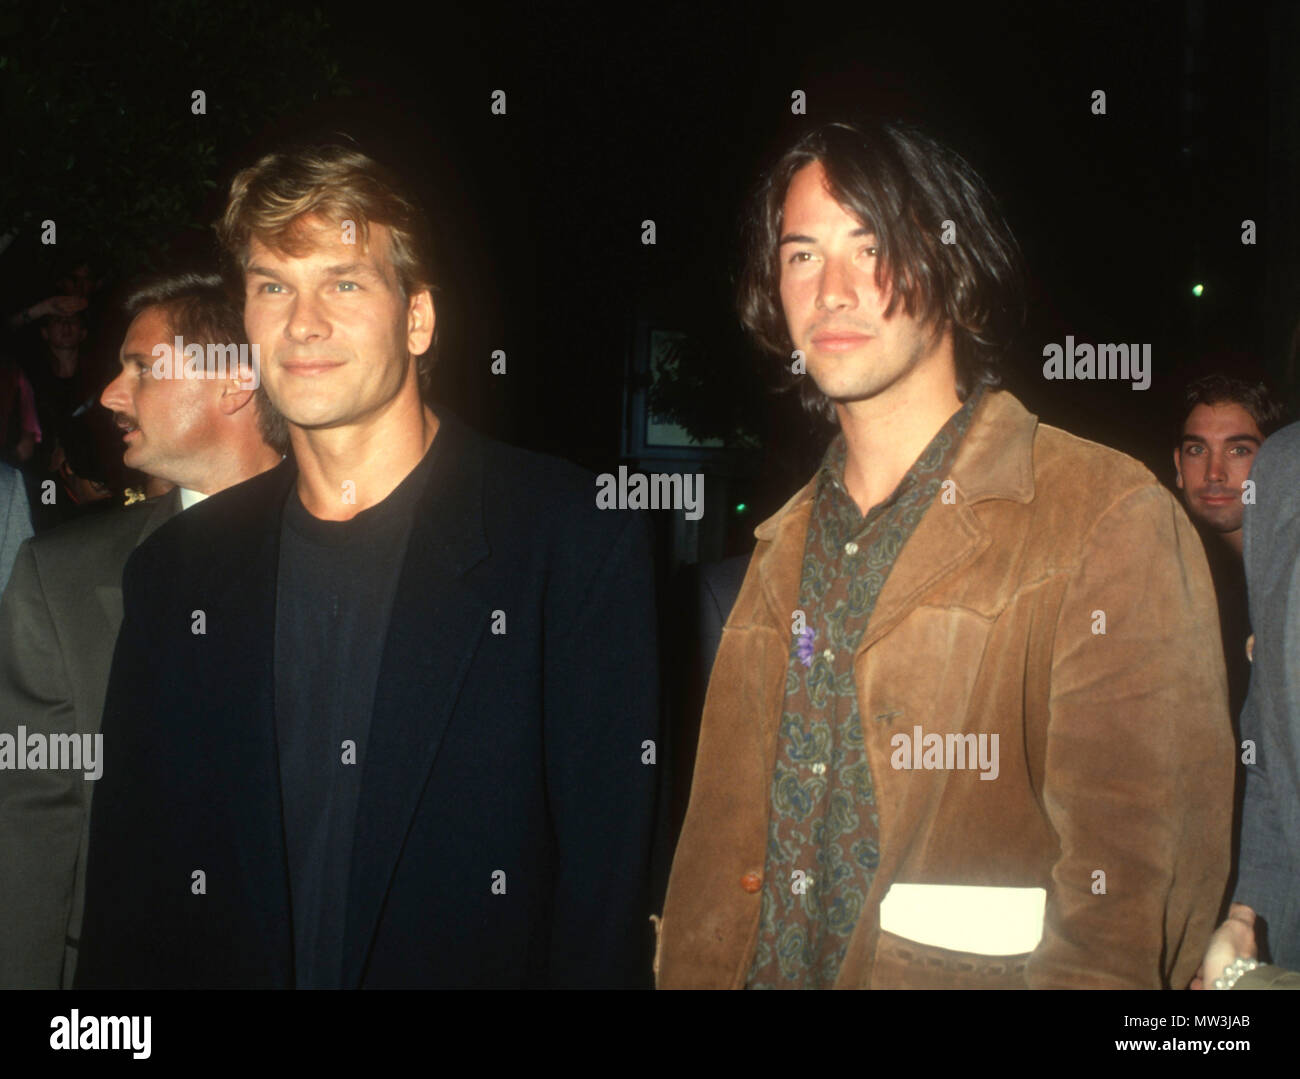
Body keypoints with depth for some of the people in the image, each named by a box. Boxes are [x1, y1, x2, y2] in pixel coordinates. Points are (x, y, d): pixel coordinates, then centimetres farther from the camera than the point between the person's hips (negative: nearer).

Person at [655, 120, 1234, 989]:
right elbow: (725, 839, 9)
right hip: (771, 969, 6)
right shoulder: (785, 547, 8)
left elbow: (1137, 868, -19)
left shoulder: (1111, 520, -13)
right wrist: (691, 976, 0)